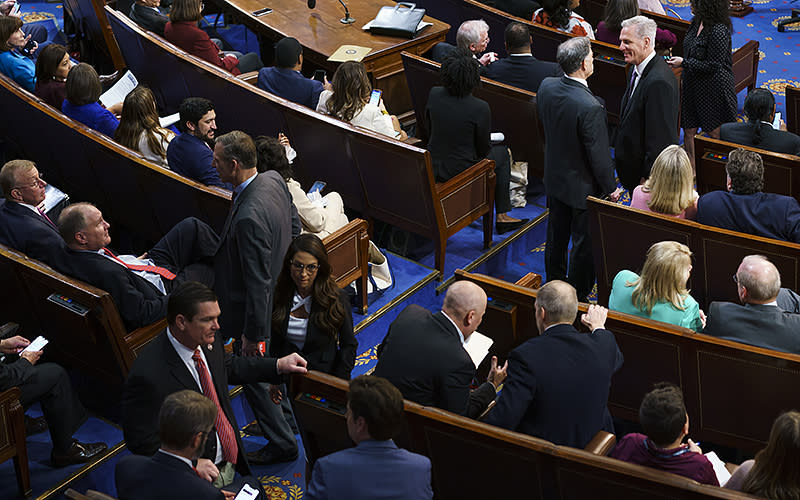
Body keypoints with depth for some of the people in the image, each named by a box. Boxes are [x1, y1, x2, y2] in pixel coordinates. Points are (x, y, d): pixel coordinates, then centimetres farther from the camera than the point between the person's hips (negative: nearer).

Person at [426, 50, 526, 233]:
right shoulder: (480, 108, -24)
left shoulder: (434, 94, -11)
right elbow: (483, 148, -11)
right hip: (461, 172, -5)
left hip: (434, 168, 5)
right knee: (502, 153, 22)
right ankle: (502, 217, 27)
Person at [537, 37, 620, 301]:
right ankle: (577, 297, 27)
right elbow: (599, 155, -25)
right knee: (584, 244, 12)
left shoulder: (546, 87, -12)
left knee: (556, 237, 24)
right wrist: (611, 187, -9)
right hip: (583, 186, -7)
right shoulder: (590, 107, -33)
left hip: (554, 178, 7)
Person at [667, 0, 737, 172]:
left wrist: (683, 63, -21)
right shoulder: (697, 22, 2)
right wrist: (684, 77, 20)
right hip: (693, 84, 8)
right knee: (688, 130, 12)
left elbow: (713, 65, -24)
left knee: (715, 132, 6)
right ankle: (691, 171, 26)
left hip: (713, 88, -8)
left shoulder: (719, 31, -26)